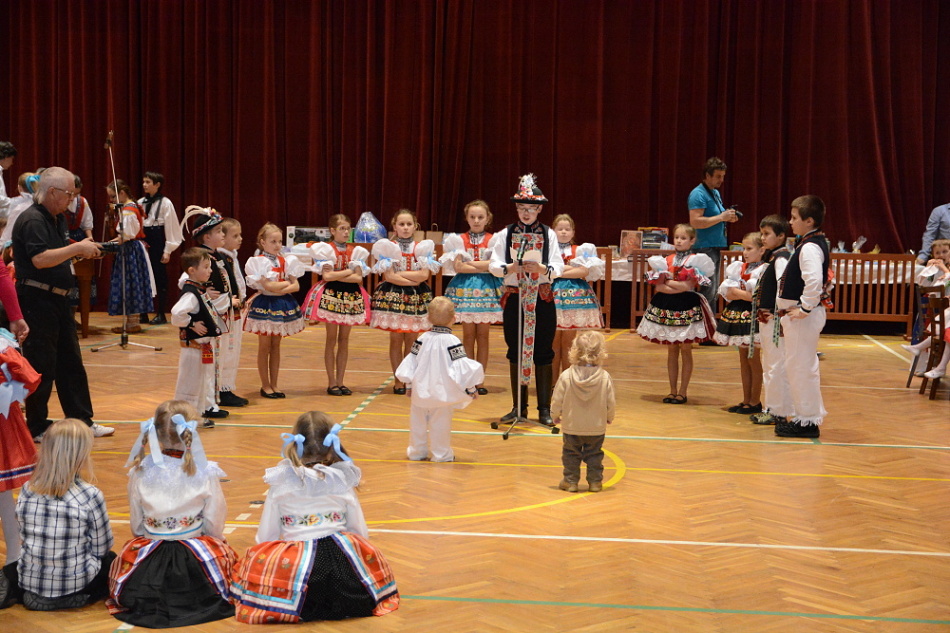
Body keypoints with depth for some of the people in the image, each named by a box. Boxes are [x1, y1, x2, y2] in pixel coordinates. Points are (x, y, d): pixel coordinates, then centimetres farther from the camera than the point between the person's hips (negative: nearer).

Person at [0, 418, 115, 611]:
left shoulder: (27, 491, -6)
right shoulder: (90, 496, -18)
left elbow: (25, 537, 6)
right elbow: (102, 547, -6)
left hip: (31, 580, 3)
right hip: (76, 585, -3)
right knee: (110, 560, 28)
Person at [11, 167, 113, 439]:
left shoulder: (57, 219, 14)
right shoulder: (32, 220, -16)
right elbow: (40, 259, -27)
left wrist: (83, 250, 7)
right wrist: (77, 248, -22)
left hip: (58, 299, 10)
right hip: (37, 301, -10)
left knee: (71, 363, 13)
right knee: (42, 366, -1)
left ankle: (82, 421, 20)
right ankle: (37, 427, 10)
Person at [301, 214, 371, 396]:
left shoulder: (355, 251, 7)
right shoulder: (326, 249, -3)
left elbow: (358, 278, -3)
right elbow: (327, 275, -15)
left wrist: (336, 275, -10)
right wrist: (349, 271, -9)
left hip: (351, 296, 4)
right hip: (331, 295, -4)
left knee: (344, 340, 7)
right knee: (331, 340, 1)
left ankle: (340, 381, 13)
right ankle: (331, 382, 6)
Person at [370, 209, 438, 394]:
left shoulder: (423, 247, 6)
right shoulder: (388, 247, 0)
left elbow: (424, 275, -8)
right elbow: (389, 276, -12)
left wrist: (400, 274, -11)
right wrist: (412, 281, -11)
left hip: (416, 297, 2)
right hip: (393, 296, -2)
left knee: (411, 340, 4)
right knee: (396, 339, 0)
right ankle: (398, 381, 6)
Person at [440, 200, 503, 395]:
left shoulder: (493, 240, 4)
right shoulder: (459, 240, 4)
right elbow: (458, 266, -9)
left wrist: (470, 263, -10)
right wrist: (484, 266, -11)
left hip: (487, 288, 0)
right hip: (465, 288, 0)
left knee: (482, 334, 3)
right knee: (468, 334, 2)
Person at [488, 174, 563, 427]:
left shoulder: (548, 234, 3)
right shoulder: (506, 234, 4)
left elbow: (558, 267, -3)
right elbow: (493, 265, -1)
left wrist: (541, 268, -23)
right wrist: (509, 268, -21)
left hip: (542, 299, -1)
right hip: (514, 298, 1)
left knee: (543, 354, 1)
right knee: (515, 353, 7)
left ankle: (545, 410, 7)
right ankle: (519, 407, 16)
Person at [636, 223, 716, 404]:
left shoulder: (695, 260, -4)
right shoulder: (667, 260, 9)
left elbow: (688, 286, -16)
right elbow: (658, 286, -1)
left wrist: (667, 281, -8)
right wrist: (677, 286, -15)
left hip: (687, 308, -4)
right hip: (666, 307, 4)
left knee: (685, 351, 3)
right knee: (672, 351, 10)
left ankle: (682, 392, 8)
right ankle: (672, 391, 16)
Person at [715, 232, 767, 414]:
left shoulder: (764, 269, -10)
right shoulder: (739, 267, 11)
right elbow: (728, 293, 1)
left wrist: (736, 292, -13)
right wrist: (746, 294, -12)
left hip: (752, 317, -7)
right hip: (737, 315, 7)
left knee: (753, 360, -1)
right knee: (743, 360, 12)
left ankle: (755, 402, 7)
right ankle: (746, 400, 19)